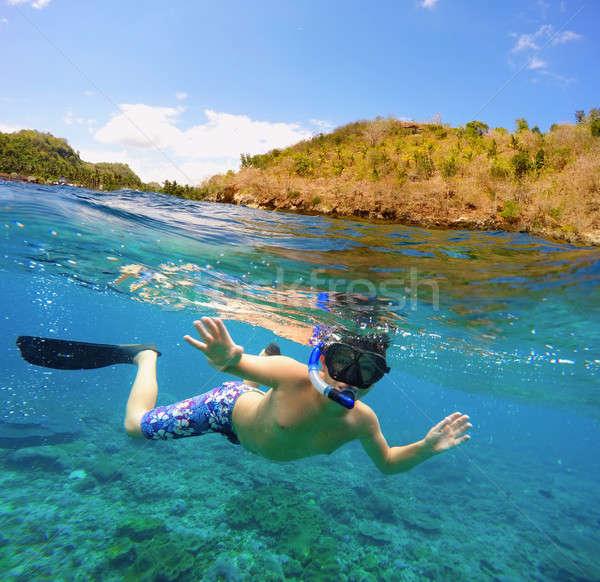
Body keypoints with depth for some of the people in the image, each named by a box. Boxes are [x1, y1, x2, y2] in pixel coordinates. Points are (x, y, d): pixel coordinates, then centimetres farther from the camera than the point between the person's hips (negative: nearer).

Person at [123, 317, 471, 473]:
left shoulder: (363, 421, -25)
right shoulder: (293, 376, -42)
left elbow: (387, 464, -8)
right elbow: (240, 363, -45)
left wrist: (426, 448, -27)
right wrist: (230, 359, -71)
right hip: (230, 407, -5)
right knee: (136, 423, 6)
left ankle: (270, 355, 57)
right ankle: (149, 357, 30)